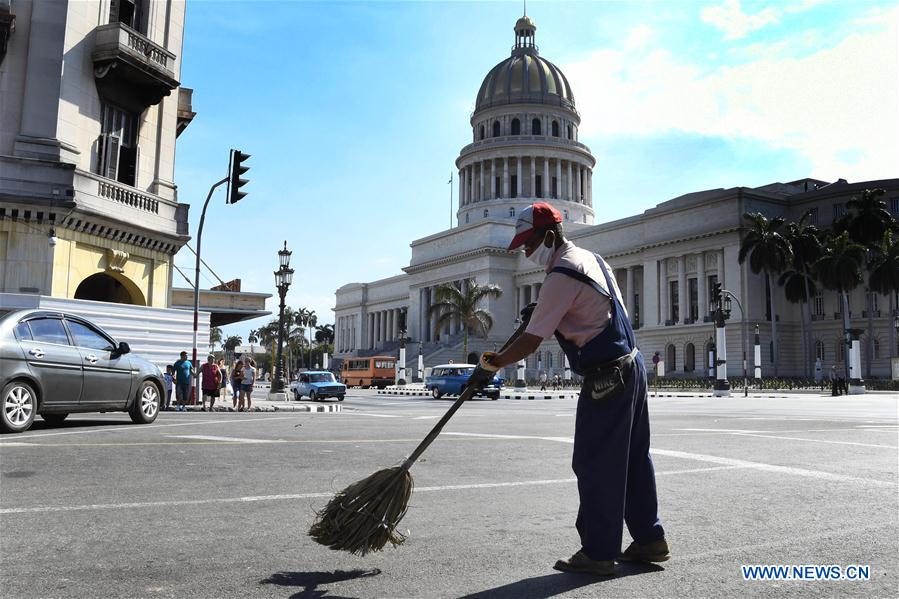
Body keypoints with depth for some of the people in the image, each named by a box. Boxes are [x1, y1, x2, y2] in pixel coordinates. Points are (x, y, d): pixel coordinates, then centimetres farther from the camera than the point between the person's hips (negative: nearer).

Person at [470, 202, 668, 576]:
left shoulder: (562, 275, -16)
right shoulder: (590, 258, 14)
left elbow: (529, 343, -17)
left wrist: (490, 366, -4)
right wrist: (543, 312, 25)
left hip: (605, 377, -10)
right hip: (631, 366, 10)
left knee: (594, 466, -1)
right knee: (634, 460, 16)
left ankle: (598, 553, 7)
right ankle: (650, 539, 26)